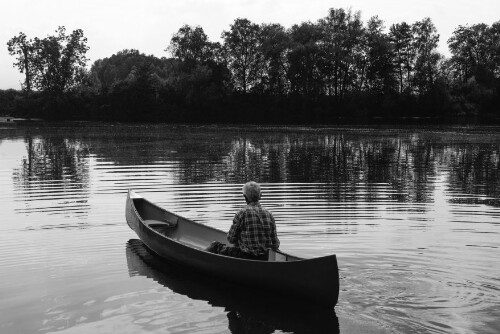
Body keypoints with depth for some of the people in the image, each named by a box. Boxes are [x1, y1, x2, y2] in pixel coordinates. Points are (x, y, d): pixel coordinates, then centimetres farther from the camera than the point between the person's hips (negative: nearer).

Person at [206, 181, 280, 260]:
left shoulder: (242, 213, -12)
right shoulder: (269, 214, 0)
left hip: (246, 256, -5)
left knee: (215, 247, 13)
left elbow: (231, 239, -5)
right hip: (265, 259, 5)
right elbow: (276, 245, 2)